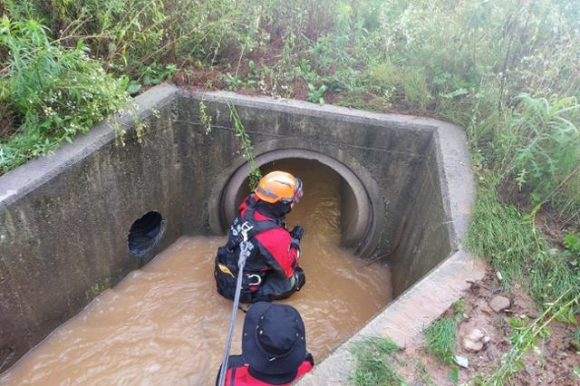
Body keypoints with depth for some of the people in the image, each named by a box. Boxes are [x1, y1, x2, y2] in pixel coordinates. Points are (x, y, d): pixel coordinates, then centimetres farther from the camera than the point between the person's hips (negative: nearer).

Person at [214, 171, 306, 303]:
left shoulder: (249, 207, -16)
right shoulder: (276, 237, -33)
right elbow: (288, 270, -16)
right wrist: (295, 240, -6)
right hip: (242, 290, -6)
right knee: (297, 276, 4)